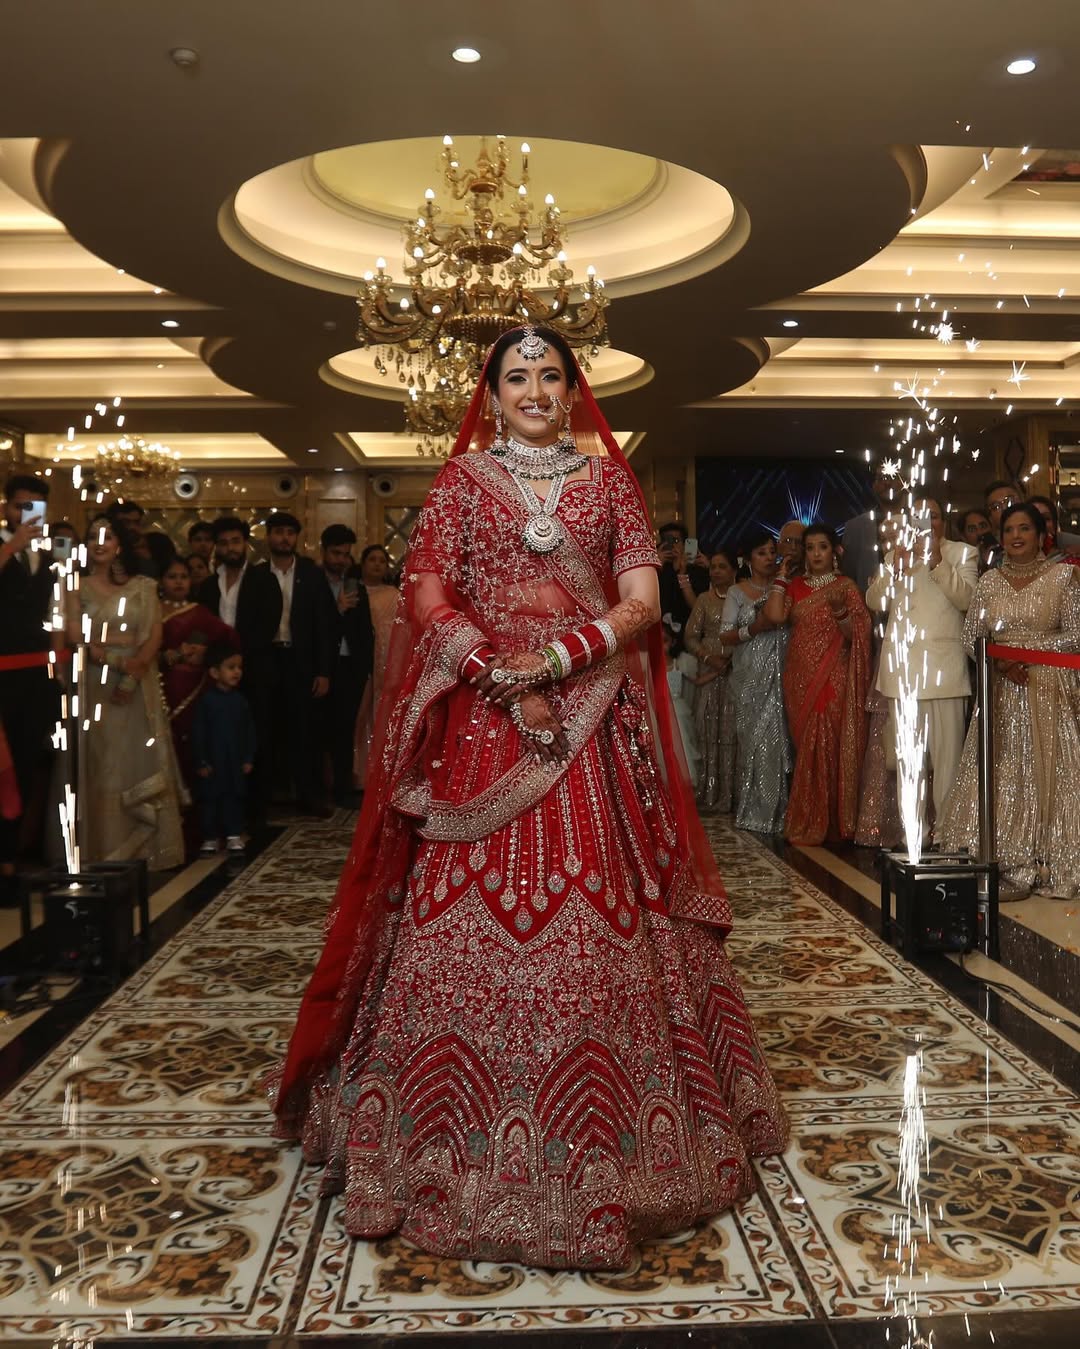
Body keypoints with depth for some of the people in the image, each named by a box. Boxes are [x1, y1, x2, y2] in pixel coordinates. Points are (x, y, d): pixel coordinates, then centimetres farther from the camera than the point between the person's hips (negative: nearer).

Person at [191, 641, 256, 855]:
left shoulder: (240, 701, 3)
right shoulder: (206, 701, -7)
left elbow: (249, 731, 6)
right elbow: (198, 733, -7)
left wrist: (249, 758, 2)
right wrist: (200, 762, -9)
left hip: (236, 762, 3)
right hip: (212, 762, -2)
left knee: (235, 799, 7)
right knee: (210, 800, 5)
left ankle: (234, 835, 15)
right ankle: (211, 838, 15)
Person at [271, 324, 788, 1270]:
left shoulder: (610, 477, 11)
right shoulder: (463, 476, 9)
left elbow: (644, 600, 2)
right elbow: (426, 595, -1)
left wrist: (556, 656, -12)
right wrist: (506, 683, -12)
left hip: (594, 724, 1)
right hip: (480, 724, 0)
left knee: (600, 917, 0)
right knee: (469, 918, -1)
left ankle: (603, 1135, 15)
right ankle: (460, 1134, 13)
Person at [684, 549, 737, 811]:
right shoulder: (704, 600, 10)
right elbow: (690, 637, 6)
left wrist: (732, 656, -15)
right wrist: (708, 657, -9)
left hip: (736, 671, -2)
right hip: (709, 671, 2)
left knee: (731, 728, -3)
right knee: (709, 728, 2)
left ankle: (729, 793, 3)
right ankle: (710, 790, 8)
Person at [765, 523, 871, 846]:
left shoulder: (846, 587, 2)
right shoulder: (795, 586, 12)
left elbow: (856, 635, -6)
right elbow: (775, 615, -6)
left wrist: (839, 610, -22)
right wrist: (780, 578, 1)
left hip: (832, 680, -3)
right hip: (800, 678, 3)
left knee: (829, 746, -3)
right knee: (806, 747, 6)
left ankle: (827, 823, 7)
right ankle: (807, 822, 13)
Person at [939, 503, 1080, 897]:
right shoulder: (989, 581, 11)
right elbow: (971, 638, 7)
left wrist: (1025, 652, -14)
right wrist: (999, 663, -11)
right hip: (1001, 691, 3)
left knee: (1045, 773, -3)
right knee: (1000, 775, -2)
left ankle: (1046, 864, 4)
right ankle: (1007, 865, 3)